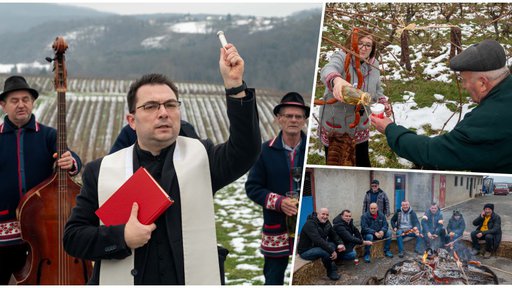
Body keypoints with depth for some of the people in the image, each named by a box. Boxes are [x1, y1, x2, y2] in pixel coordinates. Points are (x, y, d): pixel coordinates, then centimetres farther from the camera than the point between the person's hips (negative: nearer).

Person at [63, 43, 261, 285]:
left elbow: (244, 151, -17)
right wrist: (122, 237, -16)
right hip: (122, 279, 0)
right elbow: (73, 237, 1)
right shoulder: (102, 171, 1)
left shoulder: (200, 157, 0)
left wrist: (234, 85, -26)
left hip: (193, 278, 0)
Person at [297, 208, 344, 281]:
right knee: (326, 251, -29)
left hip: (317, 248, 9)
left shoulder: (326, 223, 4)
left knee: (333, 244, -11)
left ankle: (332, 266, -2)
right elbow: (318, 240, -34)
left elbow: (334, 235, 5)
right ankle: (331, 272, -7)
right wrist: (332, 251, -35)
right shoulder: (310, 224, -24)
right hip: (305, 251, -9)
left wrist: (340, 244, -16)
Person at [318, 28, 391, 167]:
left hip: (360, 126, 5)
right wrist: (337, 80, -67)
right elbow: (328, 70, -43)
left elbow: (377, 89, 18)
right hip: (334, 125, -4)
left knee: (363, 164, 19)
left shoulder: (373, 64, 0)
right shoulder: (341, 57, -19)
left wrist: (383, 102, -4)